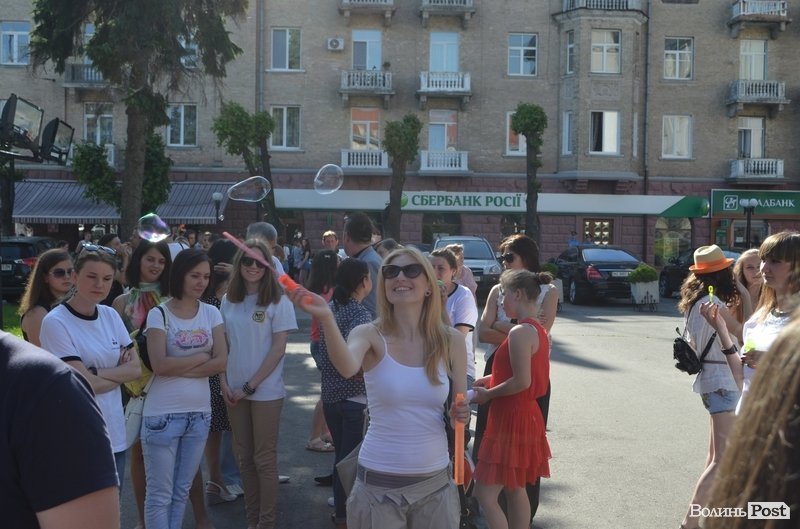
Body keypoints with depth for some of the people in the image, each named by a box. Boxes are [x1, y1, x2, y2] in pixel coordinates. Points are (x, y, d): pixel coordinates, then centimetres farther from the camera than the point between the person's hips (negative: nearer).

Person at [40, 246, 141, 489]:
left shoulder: (111, 315, 5)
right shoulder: (55, 323, -13)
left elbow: (136, 368, 1)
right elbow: (84, 384, -17)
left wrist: (95, 373, -12)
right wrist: (121, 373, -3)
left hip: (115, 434, 6)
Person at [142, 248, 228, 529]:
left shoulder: (211, 313, 5)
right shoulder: (159, 314, -7)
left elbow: (221, 361, -4)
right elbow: (159, 365, -17)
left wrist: (179, 369, -12)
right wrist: (201, 357, -8)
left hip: (200, 413, 4)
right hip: (163, 414, -4)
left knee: (181, 492, 15)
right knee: (160, 494, 4)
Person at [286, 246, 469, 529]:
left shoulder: (451, 339, -2)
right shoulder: (370, 335, -9)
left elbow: (460, 407, 9)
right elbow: (347, 367, -32)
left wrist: (461, 415, -13)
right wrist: (326, 318, -48)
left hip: (436, 483, 2)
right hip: (378, 484, -2)